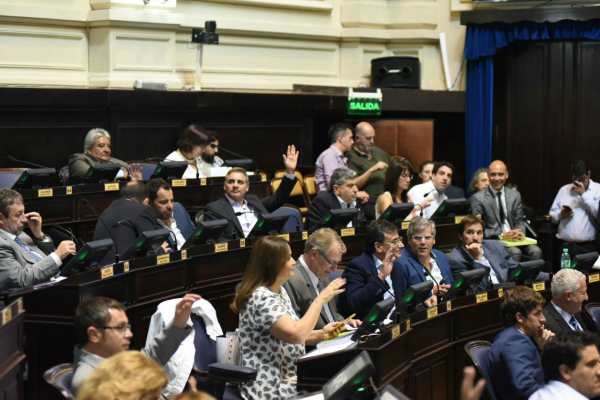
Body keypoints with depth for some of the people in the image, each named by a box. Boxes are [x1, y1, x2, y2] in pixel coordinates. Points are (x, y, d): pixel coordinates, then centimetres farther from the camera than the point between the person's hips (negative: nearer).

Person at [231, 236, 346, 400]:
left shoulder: (279, 292, 10)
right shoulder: (260, 298, -20)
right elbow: (296, 334, -29)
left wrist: (321, 334, 2)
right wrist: (321, 298, -20)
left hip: (290, 381, 9)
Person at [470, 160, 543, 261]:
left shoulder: (514, 195, 11)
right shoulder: (478, 198, -3)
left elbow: (520, 221, 14)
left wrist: (520, 231, -10)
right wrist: (501, 235, -18)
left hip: (514, 238, 4)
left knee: (535, 251, -24)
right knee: (515, 252, -32)